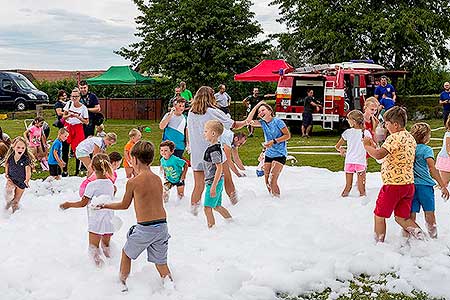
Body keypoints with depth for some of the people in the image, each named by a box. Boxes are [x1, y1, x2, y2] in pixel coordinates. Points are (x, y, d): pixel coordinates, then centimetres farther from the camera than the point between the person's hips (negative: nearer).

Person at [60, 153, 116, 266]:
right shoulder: (111, 184, 1)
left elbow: (83, 203, -8)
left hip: (96, 223, -5)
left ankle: (97, 258, -15)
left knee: (93, 247, 6)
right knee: (106, 245, 22)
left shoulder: (92, 185, -15)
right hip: (109, 223, 5)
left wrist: (69, 204, 5)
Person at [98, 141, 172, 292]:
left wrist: (105, 205, 19)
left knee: (126, 253, 22)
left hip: (144, 228, -4)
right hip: (162, 225, 4)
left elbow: (124, 205, 4)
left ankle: (122, 284, 33)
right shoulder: (158, 179, 5)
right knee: (161, 262, 16)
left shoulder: (133, 182, -10)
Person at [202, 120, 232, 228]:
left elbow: (219, 168, -23)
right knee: (217, 206, 19)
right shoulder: (217, 147, 10)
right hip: (217, 182, 10)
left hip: (213, 182, -10)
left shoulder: (214, 150, -20)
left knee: (208, 207, -5)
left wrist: (213, 186, -24)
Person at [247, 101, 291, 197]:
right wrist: (256, 106, -3)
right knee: (267, 182, 5)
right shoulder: (263, 123, 5)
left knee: (272, 181, -14)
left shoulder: (277, 121, -11)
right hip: (268, 154, 6)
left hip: (279, 154, -6)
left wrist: (274, 141, -17)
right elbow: (249, 121, -4)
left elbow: (288, 135, -9)